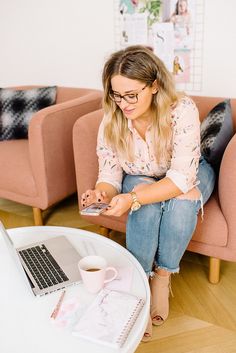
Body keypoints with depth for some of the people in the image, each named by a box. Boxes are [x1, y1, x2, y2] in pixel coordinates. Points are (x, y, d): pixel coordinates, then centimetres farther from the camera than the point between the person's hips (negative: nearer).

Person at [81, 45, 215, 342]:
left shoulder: (183, 111, -32)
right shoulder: (111, 122, -21)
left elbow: (182, 177, -36)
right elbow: (110, 175, -16)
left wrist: (131, 199, -48)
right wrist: (102, 194, -40)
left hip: (188, 176, -1)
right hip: (140, 179, 2)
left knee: (182, 199, -34)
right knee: (146, 202, -32)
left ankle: (162, 277, -13)